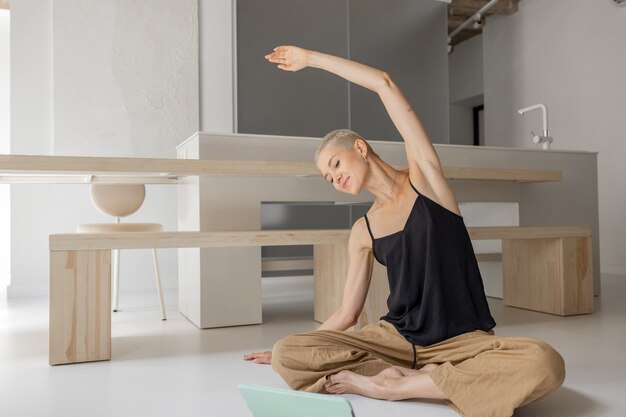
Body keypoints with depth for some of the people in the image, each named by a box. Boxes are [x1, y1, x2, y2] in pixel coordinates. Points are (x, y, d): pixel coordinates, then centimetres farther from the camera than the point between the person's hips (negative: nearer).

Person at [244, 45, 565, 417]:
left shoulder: (423, 176, 1)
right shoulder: (362, 232, 8)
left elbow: (385, 84, -2)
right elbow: (347, 314, 13)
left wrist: (310, 58, 6)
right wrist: (291, 353, 17)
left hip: (464, 341, -2)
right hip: (398, 339, 2)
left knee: (545, 363, -34)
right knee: (287, 355, -17)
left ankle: (390, 385, -23)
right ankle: (419, 377, -19)